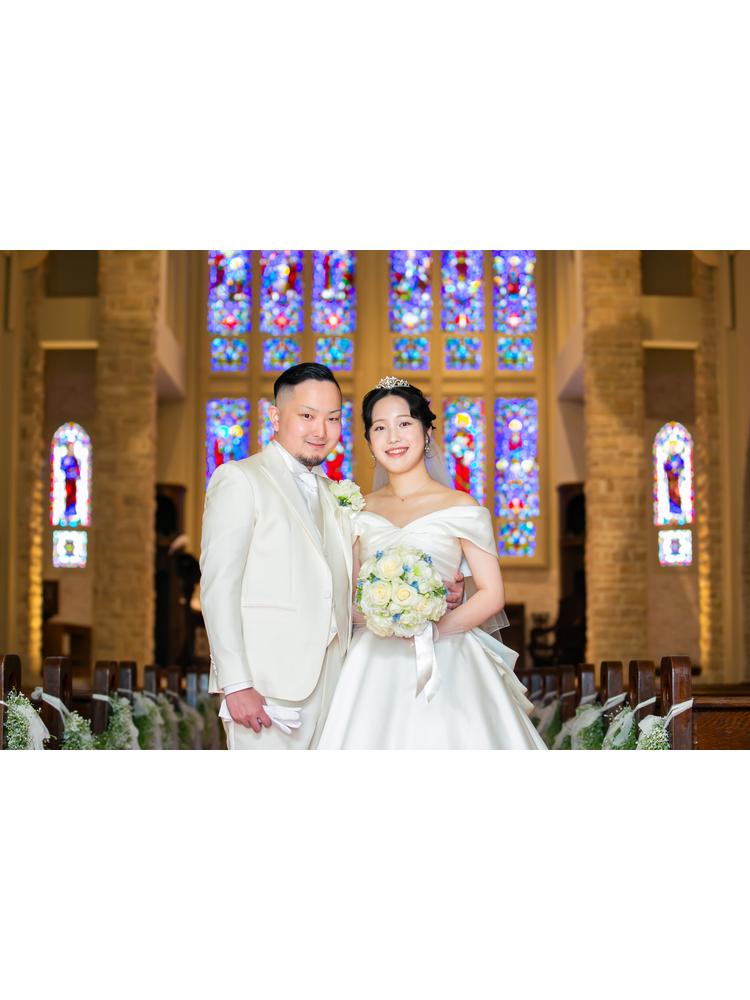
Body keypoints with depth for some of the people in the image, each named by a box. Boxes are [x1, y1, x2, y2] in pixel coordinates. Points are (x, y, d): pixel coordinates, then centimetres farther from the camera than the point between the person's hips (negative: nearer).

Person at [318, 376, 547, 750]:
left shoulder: (460, 508, -1)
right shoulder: (361, 512, 10)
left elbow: (492, 594, -3)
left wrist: (435, 630, -16)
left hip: (442, 665, -2)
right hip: (374, 667, 3)